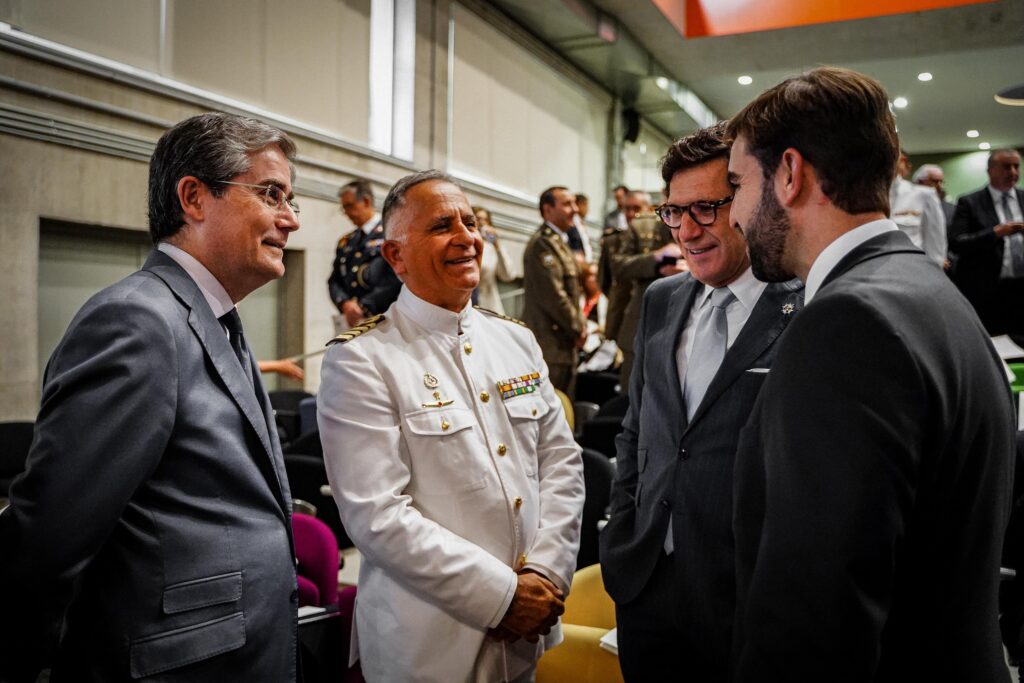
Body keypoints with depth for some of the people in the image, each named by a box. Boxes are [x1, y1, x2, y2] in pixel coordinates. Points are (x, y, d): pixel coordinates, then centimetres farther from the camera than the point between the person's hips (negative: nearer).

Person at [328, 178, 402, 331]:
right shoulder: (345, 242, 18)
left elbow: (396, 279, -12)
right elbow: (334, 281, 15)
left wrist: (363, 307, -14)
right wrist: (345, 304, -7)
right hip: (350, 322, 5)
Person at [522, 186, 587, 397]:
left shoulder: (560, 242, 18)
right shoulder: (543, 243, -15)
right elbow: (553, 295, -20)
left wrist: (579, 326, 10)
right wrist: (578, 329, -10)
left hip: (565, 343, 10)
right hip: (550, 345, -10)